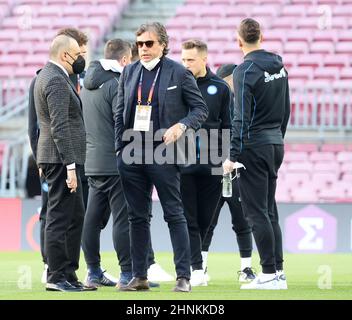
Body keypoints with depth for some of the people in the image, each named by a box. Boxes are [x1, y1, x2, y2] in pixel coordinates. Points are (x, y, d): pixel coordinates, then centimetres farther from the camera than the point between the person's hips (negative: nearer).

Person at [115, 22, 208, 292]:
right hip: (132, 154, 5)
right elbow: (120, 113, 15)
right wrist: (120, 148, 7)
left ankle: (184, 276, -1)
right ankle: (139, 277, 13)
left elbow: (200, 109, 0)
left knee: (175, 215, -3)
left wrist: (181, 126, -17)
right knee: (138, 217, 8)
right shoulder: (129, 72, 11)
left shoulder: (179, 73, -2)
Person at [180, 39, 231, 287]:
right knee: (188, 219, -6)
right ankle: (196, 268, -8)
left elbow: (227, 126, 10)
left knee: (205, 219, 6)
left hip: (212, 165, 1)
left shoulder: (220, 88, 7)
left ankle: (192, 260, 20)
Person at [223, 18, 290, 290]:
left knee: (256, 211, -4)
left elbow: (242, 118, -17)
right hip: (276, 145, 8)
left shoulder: (246, 70, -13)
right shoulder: (279, 66, 9)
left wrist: (234, 156, -15)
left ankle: (270, 274, -5)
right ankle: (279, 272, 12)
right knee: (269, 211, 13)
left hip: (255, 146, -7)